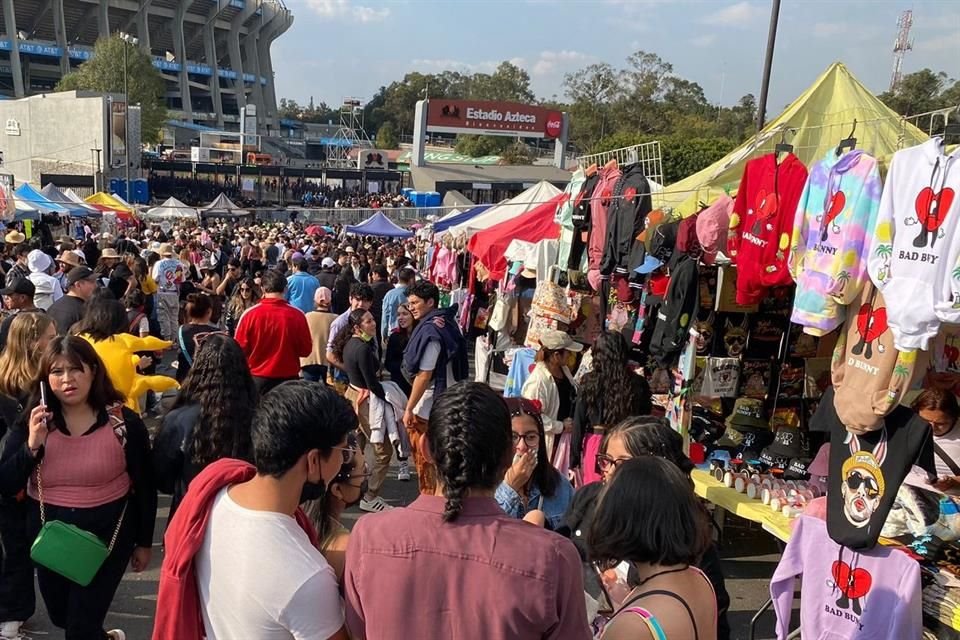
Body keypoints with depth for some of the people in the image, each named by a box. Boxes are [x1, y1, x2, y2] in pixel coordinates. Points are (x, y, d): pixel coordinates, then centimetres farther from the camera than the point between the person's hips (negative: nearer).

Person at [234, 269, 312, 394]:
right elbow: (305, 350, -2)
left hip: (257, 379, 0)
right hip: (288, 379, 0)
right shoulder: (297, 315, -11)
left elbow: (240, 349, -3)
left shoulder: (250, 314, -11)